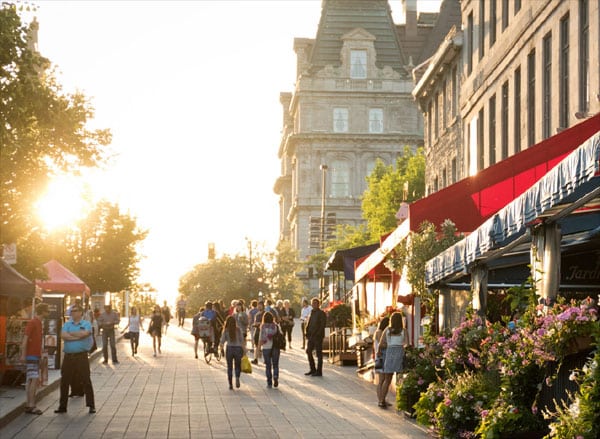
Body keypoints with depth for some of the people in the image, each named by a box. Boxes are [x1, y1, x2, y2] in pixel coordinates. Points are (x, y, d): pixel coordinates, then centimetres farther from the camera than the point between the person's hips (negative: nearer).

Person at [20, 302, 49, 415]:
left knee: (30, 380, 10)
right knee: (34, 379, -13)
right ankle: (31, 405, -13)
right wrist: (23, 355, -21)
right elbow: (25, 338, -17)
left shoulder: (39, 323, 15)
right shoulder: (32, 323, -12)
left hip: (36, 356, 9)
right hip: (31, 355, -9)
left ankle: (29, 405, 12)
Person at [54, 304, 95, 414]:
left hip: (81, 356, -3)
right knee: (64, 381, 6)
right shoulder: (67, 324, 12)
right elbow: (63, 336, -6)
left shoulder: (86, 324, 3)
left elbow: (84, 334, -17)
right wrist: (78, 337, -11)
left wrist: (71, 334, -4)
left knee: (86, 380, -2)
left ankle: (91, 405, 5)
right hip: (68, 356, 3)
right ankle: (62, 406, 15)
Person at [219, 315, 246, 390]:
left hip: (229, 348, 0)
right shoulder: (238, 330, -1)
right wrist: (244, 350, 0)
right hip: (238, 348, 0)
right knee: (238, 366, 13)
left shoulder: (225, 330, -3)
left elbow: (222, 341, -3)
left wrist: (221, 346, 19)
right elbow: (242, 340, -4)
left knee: (229, 367, 9)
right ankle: (237, 377, -15)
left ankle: (230, 384, 6)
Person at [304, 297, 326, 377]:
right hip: (311, 336, 8)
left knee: (319, 354, -3)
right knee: (308, 351, 10)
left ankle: (319, 371, 2)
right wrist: (307, 333, 6)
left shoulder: (321, 313, -7)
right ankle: (312, 370, 20)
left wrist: (317, 334, -19)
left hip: (318, 336, -8)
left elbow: (323, 325, -14)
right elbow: (309, 324, 18)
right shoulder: (312, 312, 15)